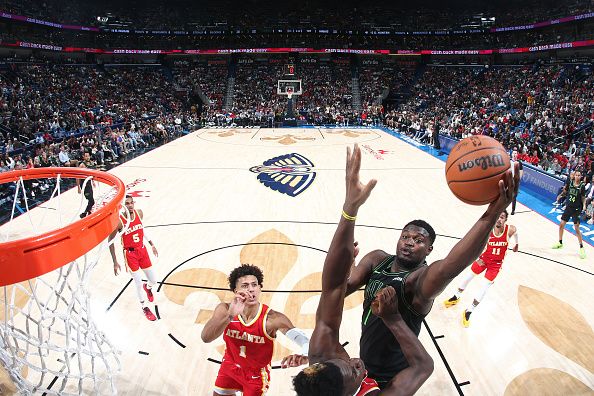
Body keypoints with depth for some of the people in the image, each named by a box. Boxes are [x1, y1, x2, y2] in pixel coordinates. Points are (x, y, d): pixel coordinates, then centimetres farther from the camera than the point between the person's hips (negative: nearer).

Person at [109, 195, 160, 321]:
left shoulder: (139, 213, -8)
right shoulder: (119, 221, -22)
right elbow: (111, 241, -12)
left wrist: (152, 244, 14)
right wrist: (115, 262, -12)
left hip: (142, 250, 5)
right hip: (130, 254, -4)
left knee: (153, 280, 10)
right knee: (138, 283, 1)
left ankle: (148, 288, 48)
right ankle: (144, 307, 26)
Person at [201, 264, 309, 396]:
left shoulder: (273, 319, -33)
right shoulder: (225, 310, -23)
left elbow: (305, 340, -39)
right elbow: (205, 338, -35)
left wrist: (304, 355, -63)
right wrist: (230, 315, -50)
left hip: (256, 373, -3)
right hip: (230, 365, 3)